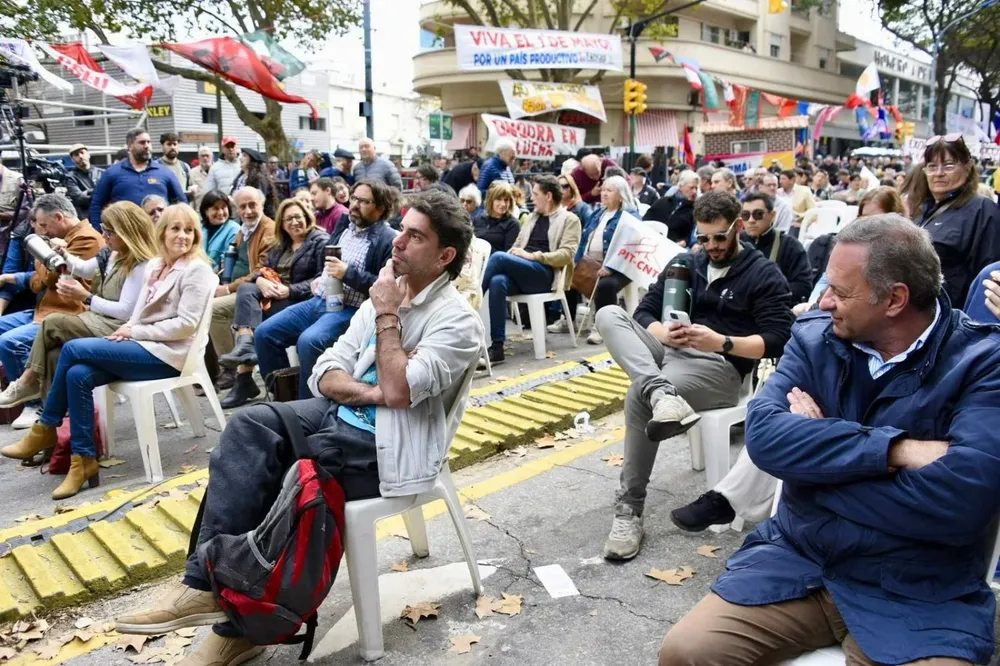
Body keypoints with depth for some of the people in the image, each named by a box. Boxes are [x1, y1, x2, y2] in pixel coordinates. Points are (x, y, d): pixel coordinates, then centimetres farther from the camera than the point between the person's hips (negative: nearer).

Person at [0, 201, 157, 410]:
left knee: (52, 322, -13)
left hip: (118, 328, -9)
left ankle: (28, 383, 6)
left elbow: (126, 312, -24)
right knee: (54, 355, -12)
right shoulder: (113, 253, 9)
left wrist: (85, 297, -22)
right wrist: (64, 255, 11)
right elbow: (85, 269, 29)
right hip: (100, 321, 9)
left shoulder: (141, 266, -20)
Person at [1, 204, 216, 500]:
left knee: (73, 349, -16)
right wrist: (128, 330, -4)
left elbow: (185, 324, -16)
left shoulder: (197, 269, -8)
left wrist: (134, 331, -13)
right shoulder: (155, 265, 16)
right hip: (143, 345, 8)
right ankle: (83, 460, -10)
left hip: (166, 353, -7)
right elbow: (140, 314, 18)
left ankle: (45, 429, -1)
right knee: (78, 374, -18)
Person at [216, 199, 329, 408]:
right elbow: (264, 267, 16)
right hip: (273, 294, 6)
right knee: (246, 289, -23)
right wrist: (261, 281, -10)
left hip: (300, 299, -6)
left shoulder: (321, 241, 1)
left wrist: (289, 290, -19)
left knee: (254, 316, -25)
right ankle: (245, 346, -39)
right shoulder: (280, 244, 24)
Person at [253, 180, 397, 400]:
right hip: (318, 301, 9)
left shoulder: (388, 241, -10)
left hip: (349, 310, -8)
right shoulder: (345, 223, 14)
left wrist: (348, 273, -20)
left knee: (308, 341, -33)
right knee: (264, 333, -2)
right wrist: (319, 277, 13)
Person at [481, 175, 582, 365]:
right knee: (498, 281, -32)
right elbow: (517, 245, 24)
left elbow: (567, 255, -6)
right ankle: (497, 347, -33)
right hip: (520, 273, 5)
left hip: (545, 274, -5)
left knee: (498, 257, -29)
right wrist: (514, 253, -1)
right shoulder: (532, 217, 27)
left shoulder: (569, 219, 7)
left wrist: (533, 255, -14)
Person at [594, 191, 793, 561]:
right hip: (672, 350, 6)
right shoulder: (685, 264, 19)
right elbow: (644, 311, 11)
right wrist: (665, 335, -12)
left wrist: (721, 342, -22)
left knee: (639, 396, -33)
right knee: (609, 315, -20)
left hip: (721, 366, -6)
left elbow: (777, 341, -7)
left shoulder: (765, 274, 3)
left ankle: (629, 510, -23)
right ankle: (662, 394, -47)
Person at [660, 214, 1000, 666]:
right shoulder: (814, 338, 1)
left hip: (918, 595, -2)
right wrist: (893, 449, -23)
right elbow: (764, 436, -14)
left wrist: (818, 452, -15)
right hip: (797, 562, 3)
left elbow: (963, 498, -24)